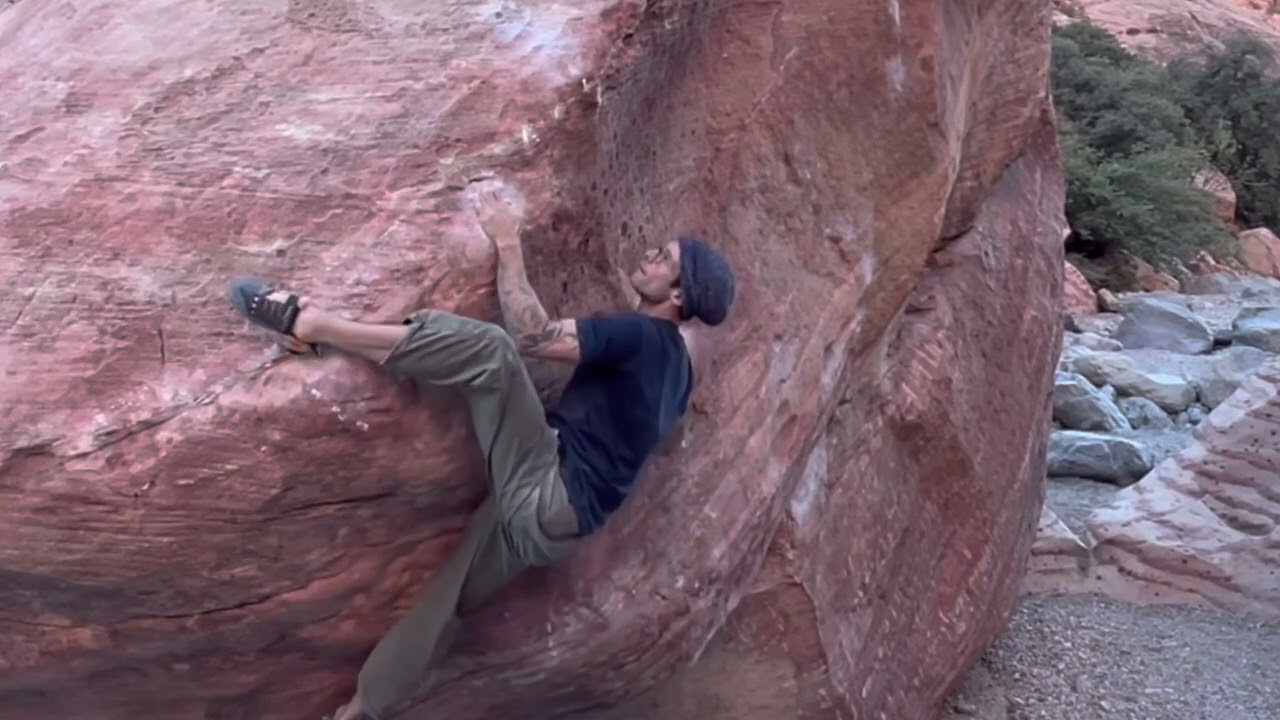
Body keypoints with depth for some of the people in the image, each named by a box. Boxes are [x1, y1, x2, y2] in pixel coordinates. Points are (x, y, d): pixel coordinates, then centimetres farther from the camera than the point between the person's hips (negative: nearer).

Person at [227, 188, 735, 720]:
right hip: (551, 508, 10)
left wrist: (508, 245, -9)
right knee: (443, 603, 15)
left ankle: (307, 323, -23)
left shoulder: (639, 334, -10)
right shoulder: (670, 361, 18)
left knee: (489, 349, -22)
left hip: (545, 493, -10)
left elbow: (531, 335, -17)